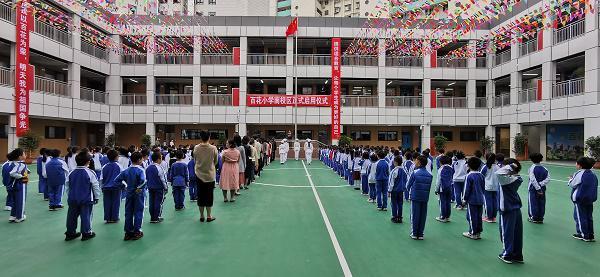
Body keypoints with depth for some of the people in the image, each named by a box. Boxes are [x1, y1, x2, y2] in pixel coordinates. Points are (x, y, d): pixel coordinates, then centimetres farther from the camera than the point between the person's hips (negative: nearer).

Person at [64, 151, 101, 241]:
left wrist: (69, 197, 24)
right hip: (86, 200, -5)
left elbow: (67, 187, 12)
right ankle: (86, 233, 11)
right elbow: (96, 186, -8)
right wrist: (97, 197, 5)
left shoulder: (71, 173, 3)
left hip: (72, 199, 5)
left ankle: (70, 233, 23)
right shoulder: (90, 173, -12)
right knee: (86, 216, 4)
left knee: (72, 216, 14)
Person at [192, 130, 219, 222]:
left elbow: (195, 160, 5)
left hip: (199, 175, 2)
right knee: (209, 195, 8)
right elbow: (216, 162, 0)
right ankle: (209, 216, 14)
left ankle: (201, 216, 18)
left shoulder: (196, 148, -8)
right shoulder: (213, 148, -13)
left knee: (200, 195, 11)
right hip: (210, 175, -2)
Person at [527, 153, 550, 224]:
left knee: (533, 203, 6)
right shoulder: (544, 168, 0)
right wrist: (541, 184, -11)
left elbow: (533, 180, -19)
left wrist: (538, 188, -16)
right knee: (541, 204, 11)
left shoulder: (532, 168, -12)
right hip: (542, 189, 4)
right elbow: (548, 179, -6)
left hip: (533, 188, -4)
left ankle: (534, 218, 13)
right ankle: (540, 218, 17)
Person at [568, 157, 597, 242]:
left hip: (580, 199, -7)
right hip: (591, 199, 7)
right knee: (589, 217, 14)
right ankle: (591, 235, 19)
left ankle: (584, 235, 9)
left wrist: (571, 179, 14)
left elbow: (572, 184, -7)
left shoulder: (579, 173, -15)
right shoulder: (593, 174, 6)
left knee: (580, 216, 4)